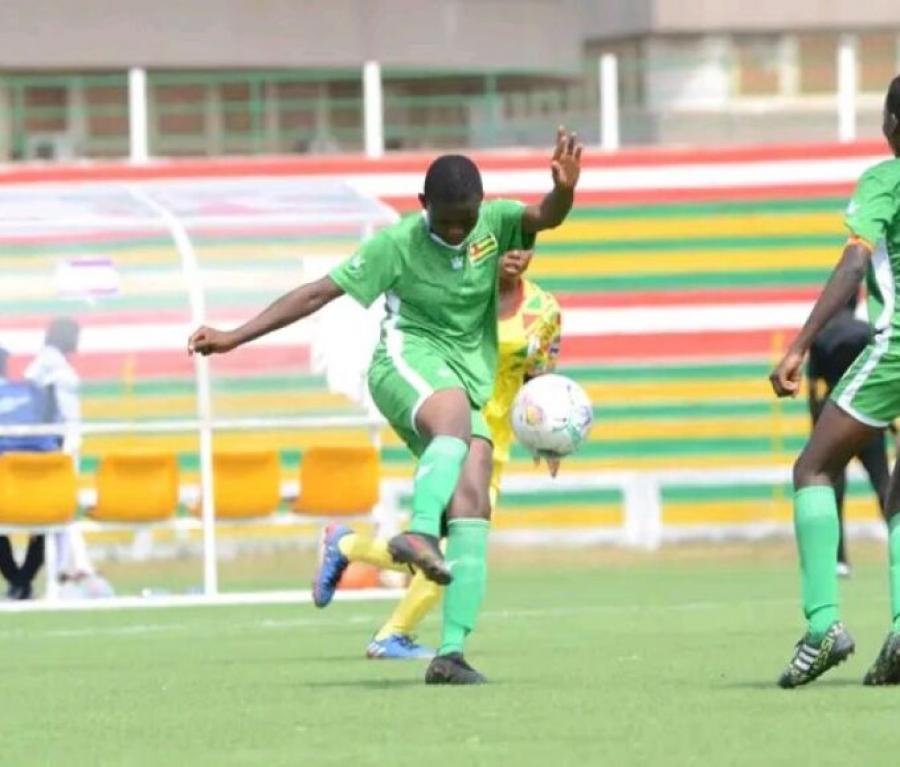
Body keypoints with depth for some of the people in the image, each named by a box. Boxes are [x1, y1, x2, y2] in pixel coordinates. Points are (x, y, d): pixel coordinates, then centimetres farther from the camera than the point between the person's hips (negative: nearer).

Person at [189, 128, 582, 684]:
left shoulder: (495, 222, 2)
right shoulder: (398, 244, -6)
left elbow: (547, 218, -15)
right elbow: (319, 293, -5)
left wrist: (564, 190, -40)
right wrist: (236, 337, -8)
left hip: (469, 384, 4)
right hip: (408, 364, -4)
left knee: (472, 509, -14)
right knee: (457, 418, -39)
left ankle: (451, 652, -19)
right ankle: (420, 533, -59)